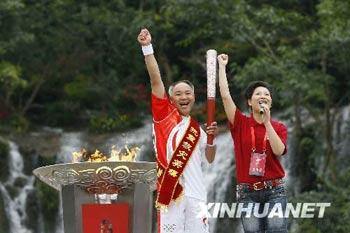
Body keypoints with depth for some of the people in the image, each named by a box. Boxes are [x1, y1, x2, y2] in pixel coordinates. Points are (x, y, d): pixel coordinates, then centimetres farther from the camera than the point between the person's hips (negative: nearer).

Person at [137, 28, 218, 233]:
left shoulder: (197, 128, 18)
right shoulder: (164, 115, 5)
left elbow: (209, 159, 20)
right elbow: (156, 81, -4)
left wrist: (211, 138, 1)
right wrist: (147, 47, -11)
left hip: (195, 192, 4)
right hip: (170, 189, -4)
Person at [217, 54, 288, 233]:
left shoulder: (279, 127, 8)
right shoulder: (241, 124, 5)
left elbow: (278, 150, -11)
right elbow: (225, 95, -3)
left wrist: (267, 122, -12)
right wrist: (222, 66, 3)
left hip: (274, 191, 0)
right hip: (247, 192, 0)